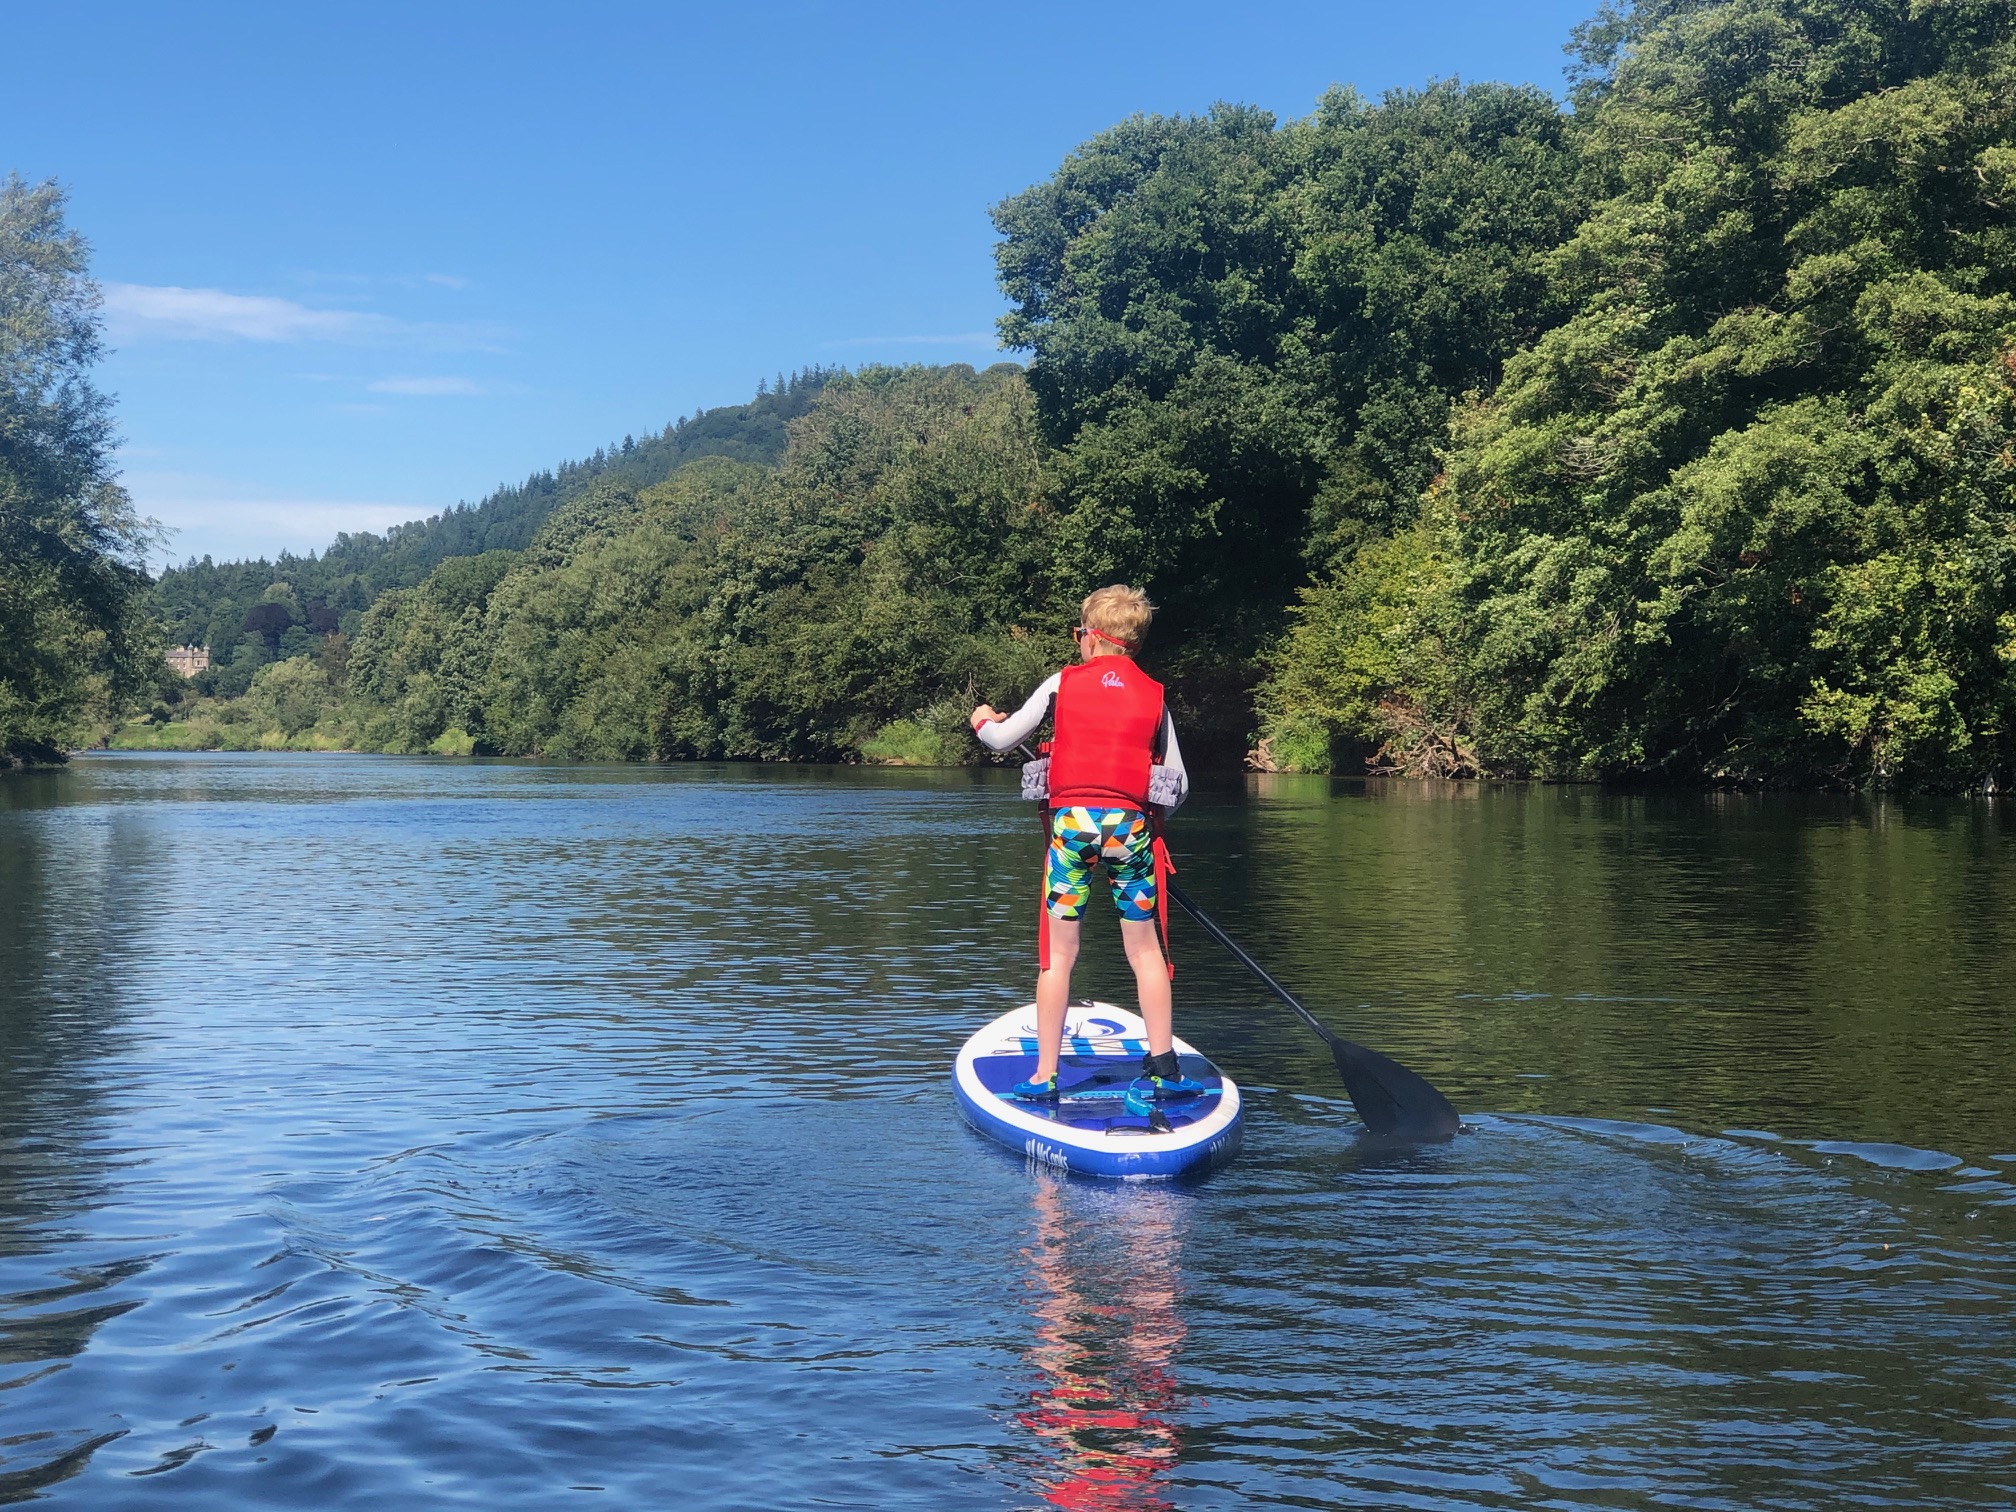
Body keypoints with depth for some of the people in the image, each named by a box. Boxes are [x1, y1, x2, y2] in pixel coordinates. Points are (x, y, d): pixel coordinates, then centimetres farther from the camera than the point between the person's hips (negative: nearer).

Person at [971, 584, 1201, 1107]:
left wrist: (983, 721, 31)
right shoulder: (1153, 696, 8)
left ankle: (1044, 1078, 8)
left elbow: (1002, 739, 8)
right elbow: (1179, 784, 9)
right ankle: (1162, 1069, 11)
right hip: (1129, 826, 1)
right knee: (1144, 947, 10)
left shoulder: (1062, 684, 3)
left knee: (1058, 953, 4)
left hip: (1071, 823, -1)